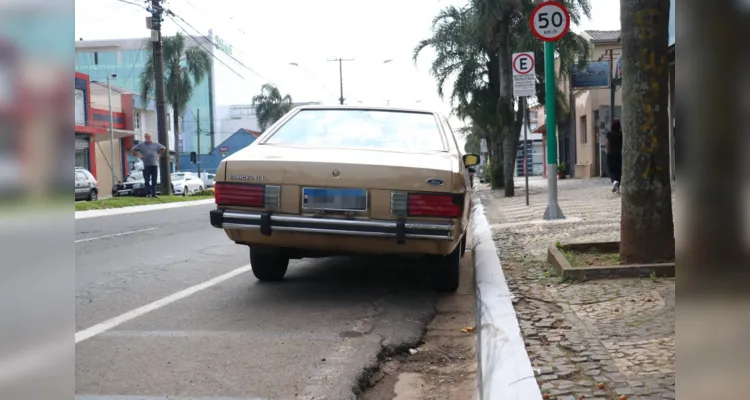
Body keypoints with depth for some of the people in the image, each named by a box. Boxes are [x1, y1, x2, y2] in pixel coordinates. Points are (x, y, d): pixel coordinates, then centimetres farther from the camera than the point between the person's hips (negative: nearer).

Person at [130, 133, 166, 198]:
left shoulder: (155, 144, 11)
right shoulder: (141, 145, 6)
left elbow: (163, 148, 23)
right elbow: (132, 150, 10)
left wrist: (159, 155, 12)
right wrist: (138, 156, 2)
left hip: (154, 165, 2)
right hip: (146, 165, -2)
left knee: (154, 181, 1)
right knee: (147, 180, -5)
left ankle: (154, 194, 4)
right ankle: (148, 193, -2)